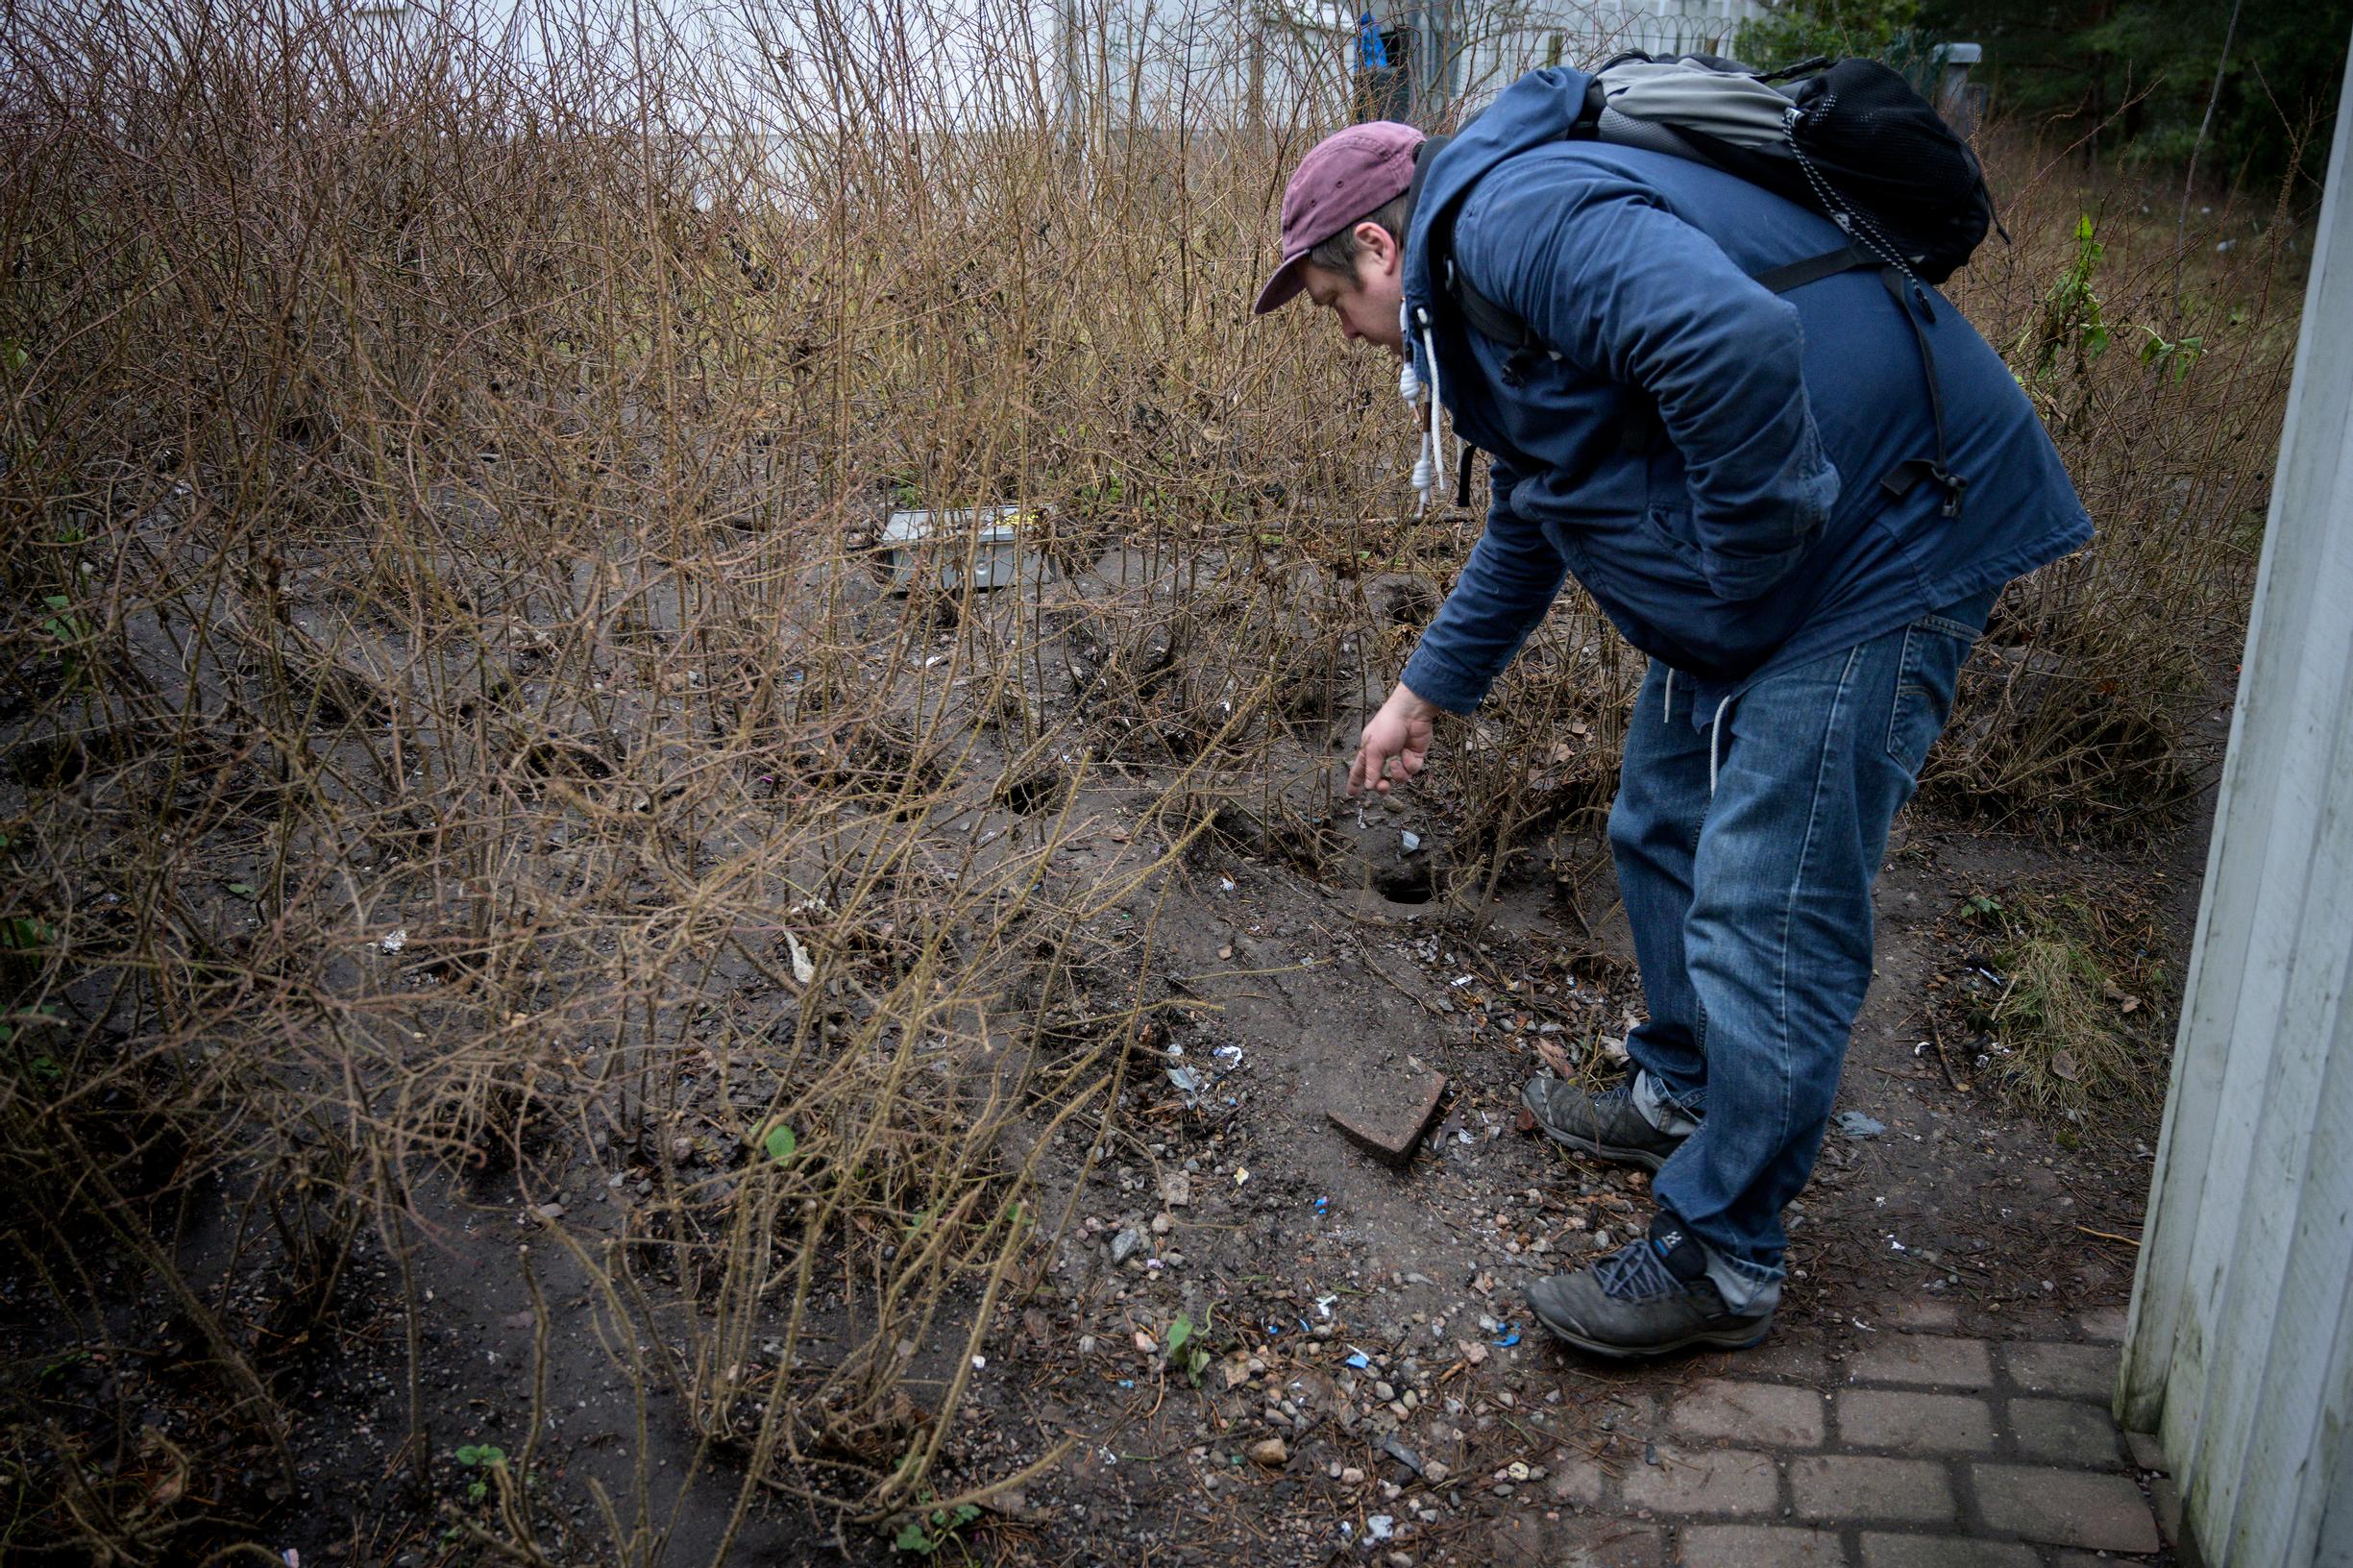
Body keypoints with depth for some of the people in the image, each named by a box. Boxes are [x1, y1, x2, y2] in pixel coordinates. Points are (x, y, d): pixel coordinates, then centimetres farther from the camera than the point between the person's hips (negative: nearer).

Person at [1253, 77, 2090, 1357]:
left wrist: (1741, 557, -23)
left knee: (1768, 922, -5)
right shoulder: (1478, 285, 17)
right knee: (1663, 832, 21)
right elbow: (1527, 524, 30)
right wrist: (1423, 695, 35)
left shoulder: (1514, 216, -19)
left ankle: (1719, 1263, 9)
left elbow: (1737, 341, -38)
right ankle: (1682, 1099, 40)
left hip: (1888, 539, -11)